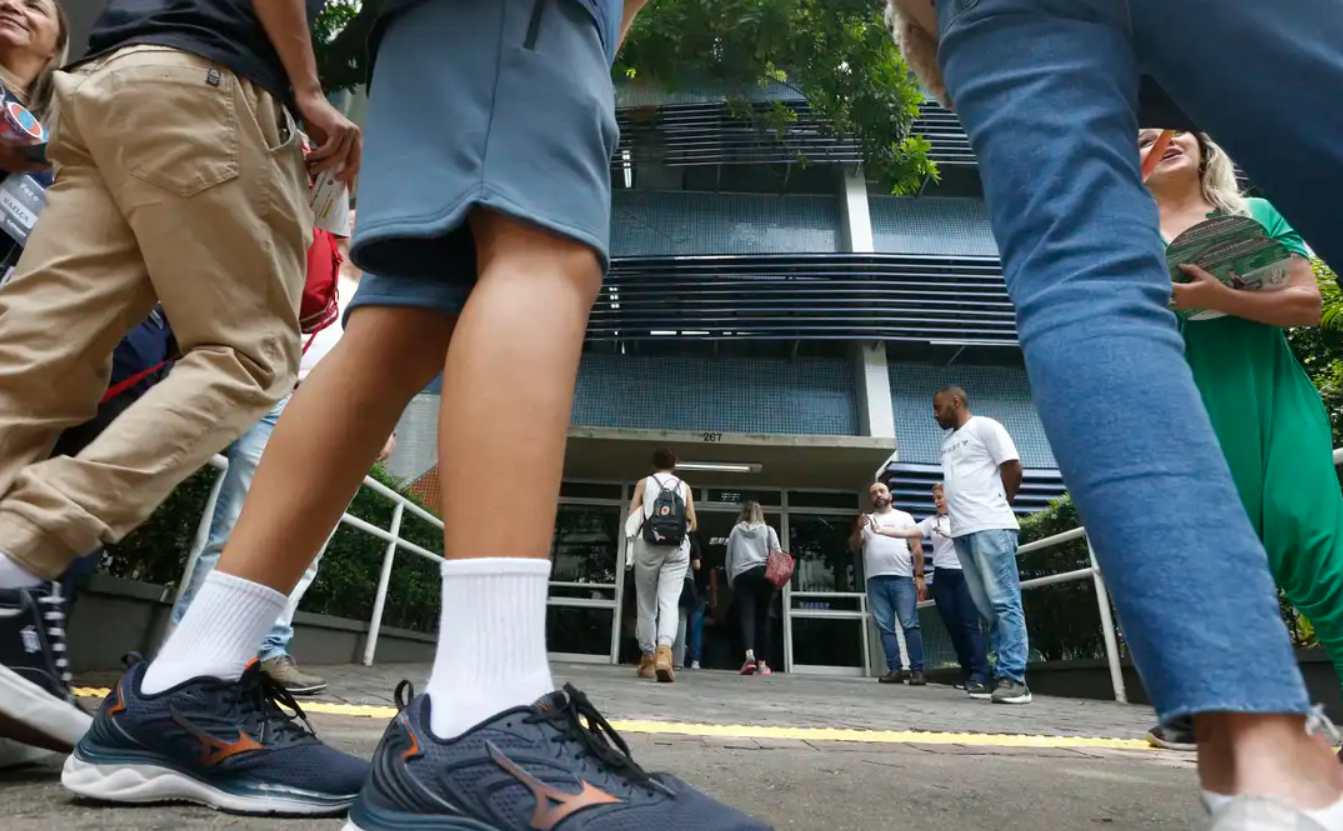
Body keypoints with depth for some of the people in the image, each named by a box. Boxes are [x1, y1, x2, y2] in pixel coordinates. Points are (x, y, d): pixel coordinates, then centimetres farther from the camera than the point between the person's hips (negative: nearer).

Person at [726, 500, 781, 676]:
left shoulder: (736, 530, 17)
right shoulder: (768, 530, 17)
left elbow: (728, 558, 16)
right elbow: (777, 553, 4)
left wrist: (731, 582, 21)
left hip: (741, 575, 0)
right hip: (763, 574, 1)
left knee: (746, 616, -8)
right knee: (762, 618, 6)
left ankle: (750, 656, -30)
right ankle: (762, 664, 5)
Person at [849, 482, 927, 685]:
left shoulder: (904, 517, 13)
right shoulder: (866, 520, 18)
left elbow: (917, 548, 7)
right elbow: (853, 548, 13)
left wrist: (919, 576, -4)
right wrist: (858, 529, -5)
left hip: (902, 578, -3)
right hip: (875, 580, 3)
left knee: (910, 625, -8)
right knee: (885, 627, 2)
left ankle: (917, 670, -5)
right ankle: (895, 670, 5)